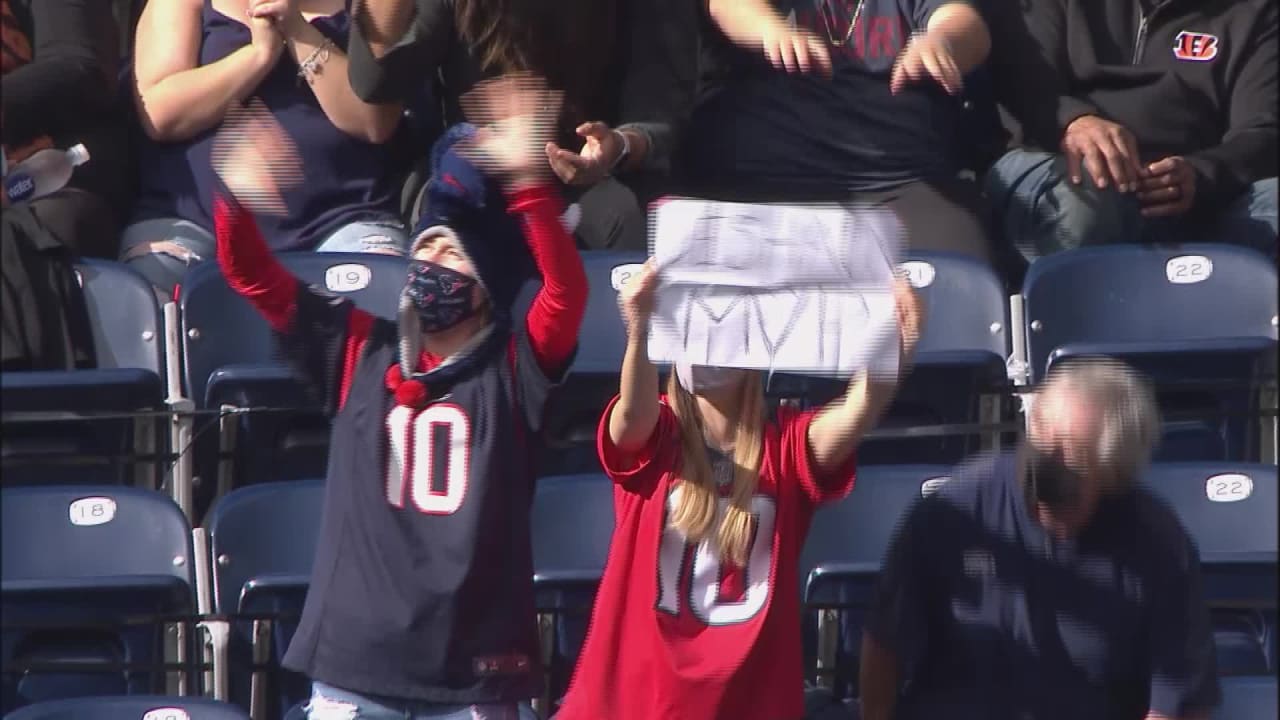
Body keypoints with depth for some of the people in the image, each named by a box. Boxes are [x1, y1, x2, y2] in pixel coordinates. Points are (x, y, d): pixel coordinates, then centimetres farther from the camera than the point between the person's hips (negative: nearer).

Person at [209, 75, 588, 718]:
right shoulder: (358, 352, 7)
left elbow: (567, 290, -19)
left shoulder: (512, 369, -1)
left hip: (473, 668, -2)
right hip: (354, 664, 2)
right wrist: (237, 203, -20)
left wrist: (528, 183, -33)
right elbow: (253, 277, 2)